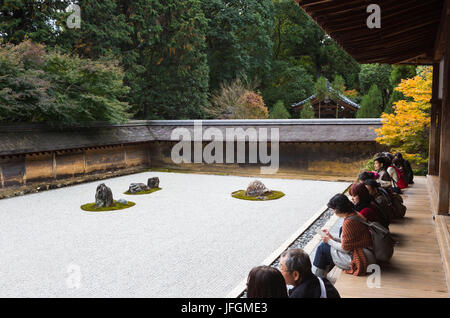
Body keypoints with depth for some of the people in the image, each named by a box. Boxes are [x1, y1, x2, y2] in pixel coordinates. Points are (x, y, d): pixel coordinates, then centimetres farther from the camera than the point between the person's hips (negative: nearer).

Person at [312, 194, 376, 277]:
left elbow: (345, 248, -17)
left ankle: (316, 277, 18)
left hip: (360, 260, -10)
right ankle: (323, 274, 30)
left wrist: (329, 241, -3)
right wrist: (332, 238, 10)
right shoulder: (356, 215, 6)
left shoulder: (349, 222, -23)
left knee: (322, 247, 1)